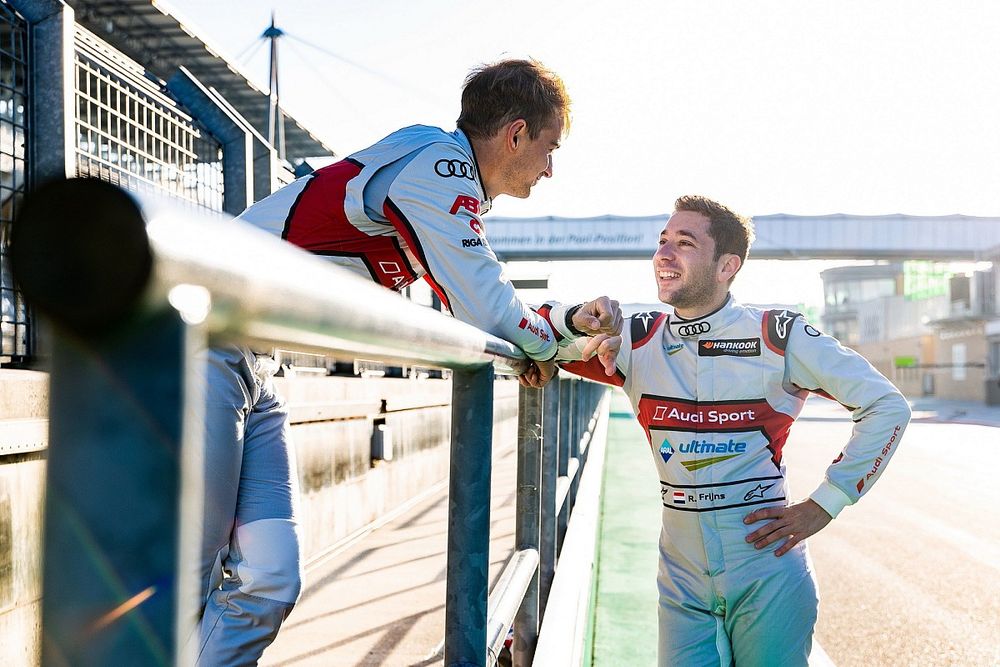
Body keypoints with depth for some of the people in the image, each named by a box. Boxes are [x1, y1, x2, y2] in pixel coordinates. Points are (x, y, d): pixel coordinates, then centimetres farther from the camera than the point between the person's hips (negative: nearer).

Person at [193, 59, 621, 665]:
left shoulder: (454, 184, 15)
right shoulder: (438, 160, -14)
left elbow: (472, 307, 21)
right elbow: (485, 308, -16)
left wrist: (570, 319, 10)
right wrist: (549, 342, 4)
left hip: (248, 365, 9)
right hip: (199, 347, -9)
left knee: (269, 583, 4)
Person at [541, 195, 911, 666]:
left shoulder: (780, 339, -8)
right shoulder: (636, 343, 1)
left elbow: (888, 407, -4)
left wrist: (823, 505, -7)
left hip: (766, 571, -2)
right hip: (681, 578, 3)